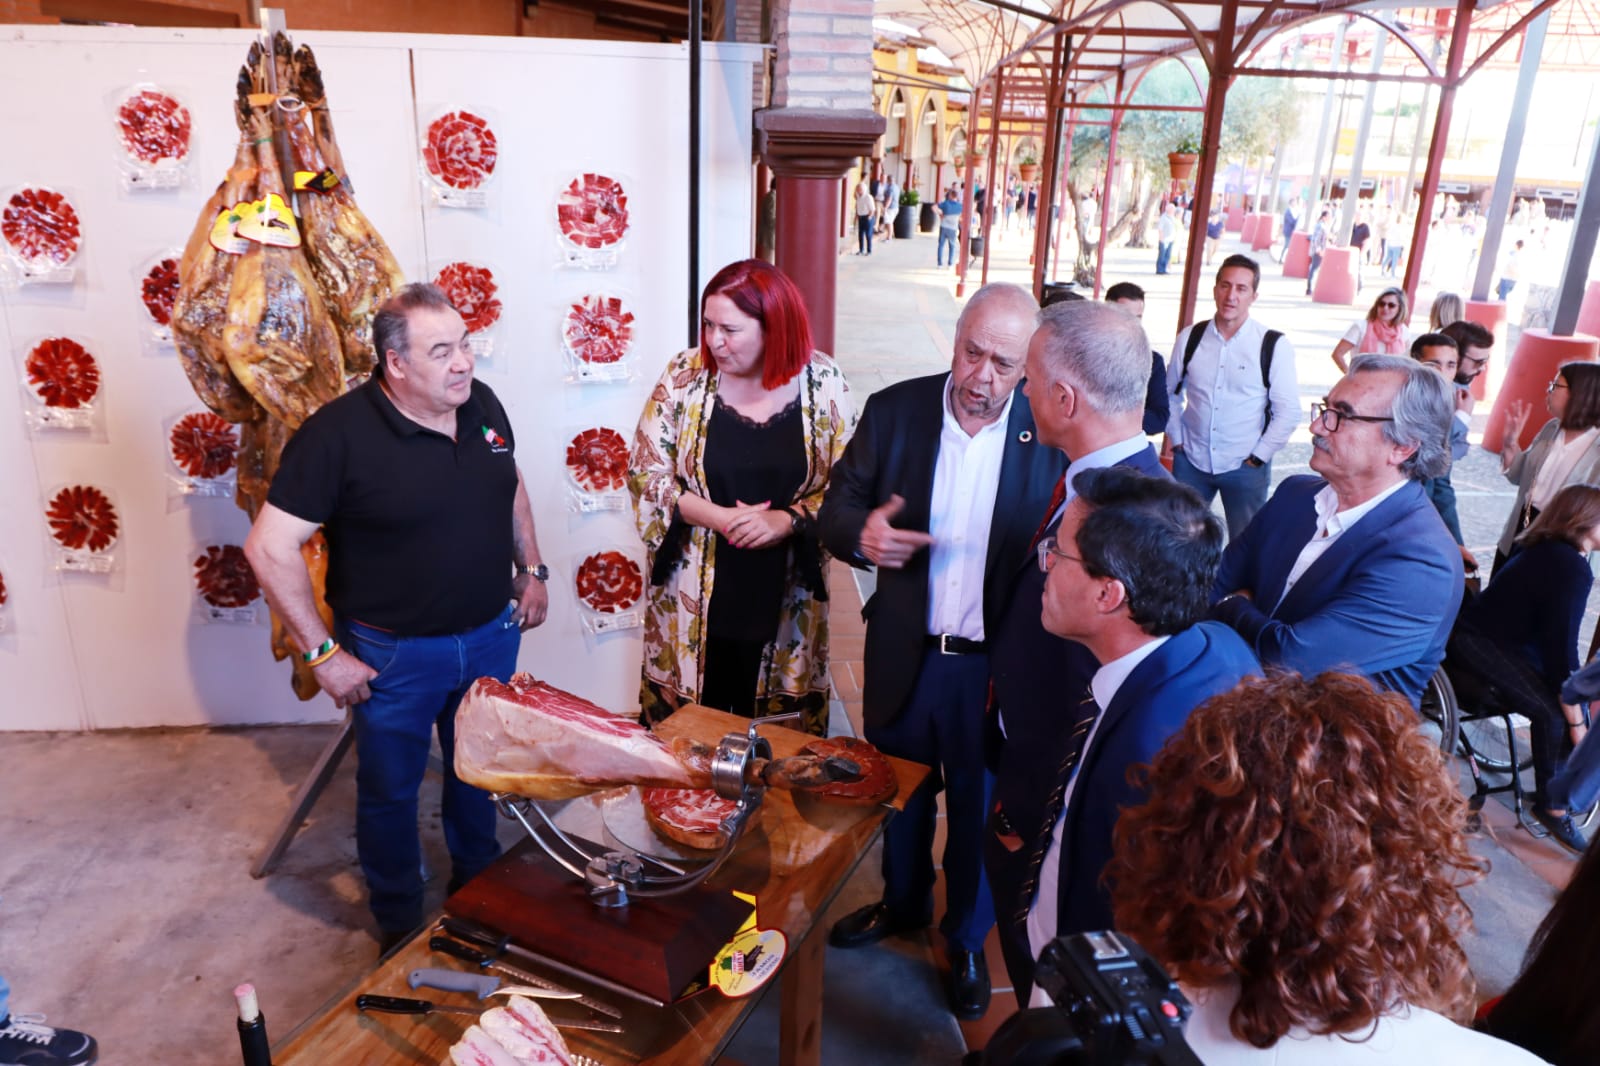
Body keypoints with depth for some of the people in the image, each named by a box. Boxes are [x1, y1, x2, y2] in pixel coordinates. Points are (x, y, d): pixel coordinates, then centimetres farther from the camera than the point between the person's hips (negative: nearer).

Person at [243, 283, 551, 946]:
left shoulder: (482, 403, -5)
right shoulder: (338, 433, -22)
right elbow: (269, 546, -20)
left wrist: (532, 570, 10)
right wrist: (323, 653, -18)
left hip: (491, 636, 5)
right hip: (395, 654, -4)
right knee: (390, 790, 16)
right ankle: (399, 925, 39)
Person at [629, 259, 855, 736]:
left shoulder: (822, 383, -6)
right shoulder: (684, 375, -6)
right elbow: (645, 473, -3)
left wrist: (786, 520, -19)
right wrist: (715, 517, -17)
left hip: (783, 604, 0)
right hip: (695, 600, 0)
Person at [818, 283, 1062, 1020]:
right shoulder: (894, 410, -7)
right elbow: (838, 507, -3)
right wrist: (860, 533, -26)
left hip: (998, 667, -2)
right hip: (904, 654, 2)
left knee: (977, 809, 19)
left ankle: (967, 939, 45)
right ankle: (903, 902, 53)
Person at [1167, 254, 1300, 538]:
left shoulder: (1274, 346, -10)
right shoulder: (1190, 338, -1)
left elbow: (1288, 411, -7)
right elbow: (1171, 394, 10)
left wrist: (1258, 457, -7)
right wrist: (1176, 440, 5)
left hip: (1245, 467, -2)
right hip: (1191, 462, 2)